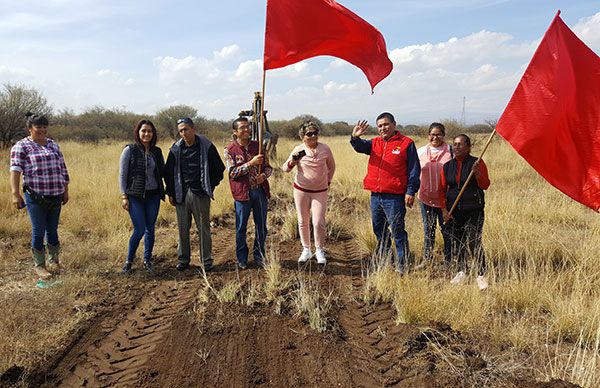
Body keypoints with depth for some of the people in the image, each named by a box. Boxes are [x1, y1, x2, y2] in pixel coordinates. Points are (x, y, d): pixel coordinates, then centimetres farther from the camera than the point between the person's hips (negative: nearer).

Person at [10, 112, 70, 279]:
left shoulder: (53, 144, 13)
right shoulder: (21, 146, -4)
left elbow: (62, 169, 16)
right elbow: (15, 170, -14)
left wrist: (65, 191, 15)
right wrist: (15, 193, -24)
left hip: (55, 197, 5)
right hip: (36, 197, -4)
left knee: (53, 230, 13)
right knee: (38, 232, 1)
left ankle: (53, 261, 29)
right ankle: (39, 266, 14)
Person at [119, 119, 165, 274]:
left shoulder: (157, 152, 7)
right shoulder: (129, 150, -4)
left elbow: (163, 172, 14)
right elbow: (122, 174, -4)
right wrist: (124, 196, -9)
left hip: (153, 196, 4)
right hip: (135, 196, -4)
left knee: (150, 229, 9)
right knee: (139, 230, -7)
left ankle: (147, 260, 24)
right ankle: (129, 260, 14)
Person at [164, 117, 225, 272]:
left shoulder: (206, 146, -3)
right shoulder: (176, 149, 4)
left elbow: (219, 168, 6)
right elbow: (168, 172, 12)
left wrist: (211, 186, 5)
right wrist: (170, 193, 9)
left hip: (201, 194, -2)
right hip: (181, 194, 2)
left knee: (204, 228, 3)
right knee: (182, 229, 7)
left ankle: (206, 261, 13)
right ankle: (183, 259, 20)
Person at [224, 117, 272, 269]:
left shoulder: (257, 146, 8)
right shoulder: (230, 150, -4)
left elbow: (268, 167, 11)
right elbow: (232, 172, -13)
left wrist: (264, 175, -12)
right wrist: (251, 163, -21)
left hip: (260, 191, 3)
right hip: (242, 193, -3)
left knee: (261, 226, 11)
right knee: (241, 228, 7)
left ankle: (259, 255, 27)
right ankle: (242, 258, 22)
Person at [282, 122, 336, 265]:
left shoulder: (325, 149, -5)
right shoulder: (298, 149, -7)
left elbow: (332, 166, 12)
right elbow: (285, 169, -5)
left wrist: (328, 181, 10)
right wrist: (292, 162, -25)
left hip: (320, 191, -1)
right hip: (301, 190, 1)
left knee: (319, 222, -6)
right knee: (303, 222, 9)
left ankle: (320, 250, 14)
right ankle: (306, 249, 25)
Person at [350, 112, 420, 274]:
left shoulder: (406, 143, -1)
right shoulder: (375, 143, 13)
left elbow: (414, 170, -3)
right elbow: (361, 147, -5)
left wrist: (411, 191, -10)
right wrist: (355, 138, -28)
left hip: (395, 197, -6)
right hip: (375, 195, 6)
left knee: (397, 232, -3)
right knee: (380, 232, 16)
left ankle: (402, 265, 6)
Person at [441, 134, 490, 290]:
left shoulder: (477, 163, -1)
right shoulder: (447, 166, 9)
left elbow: (485, 185, -7)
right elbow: (443, 189, 10)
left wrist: (477, 173, -25)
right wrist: (444, 209, 1)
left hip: (473, 211, -4)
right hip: (454, 211, 4)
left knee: (474, 243, -8)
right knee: (458, 242, 10)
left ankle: (481, 275, 4)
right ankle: (461, 272, 24)